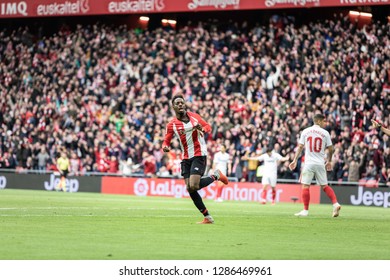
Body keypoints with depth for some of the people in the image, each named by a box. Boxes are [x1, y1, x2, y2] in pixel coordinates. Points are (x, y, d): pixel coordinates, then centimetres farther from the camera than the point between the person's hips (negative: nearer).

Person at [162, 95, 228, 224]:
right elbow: (166, 141, 1)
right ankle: (207, 217, 9)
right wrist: (165, 147, -23)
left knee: (193, 186, -20)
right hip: (186, 158, 3)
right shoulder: (172, 124, -1)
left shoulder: (194, 116, 0)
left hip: (199, 155, -3)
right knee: (190, 189, -3)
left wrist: (202, 129, -13)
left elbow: (208, 126, 10)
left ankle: (216, 176, 8)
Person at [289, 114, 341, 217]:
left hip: (309, 163, -1)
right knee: (324, 186, 11)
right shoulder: (325, 133, 2)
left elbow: (300, 147, 4)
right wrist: (329, 161, 20)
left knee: (305, 186, 0)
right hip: (321, 164, 1)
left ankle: (305, 210, -3)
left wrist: (295, 160, 9)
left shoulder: (305, 131, 3)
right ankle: (335, 203, -3)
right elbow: (330, 149, 5)